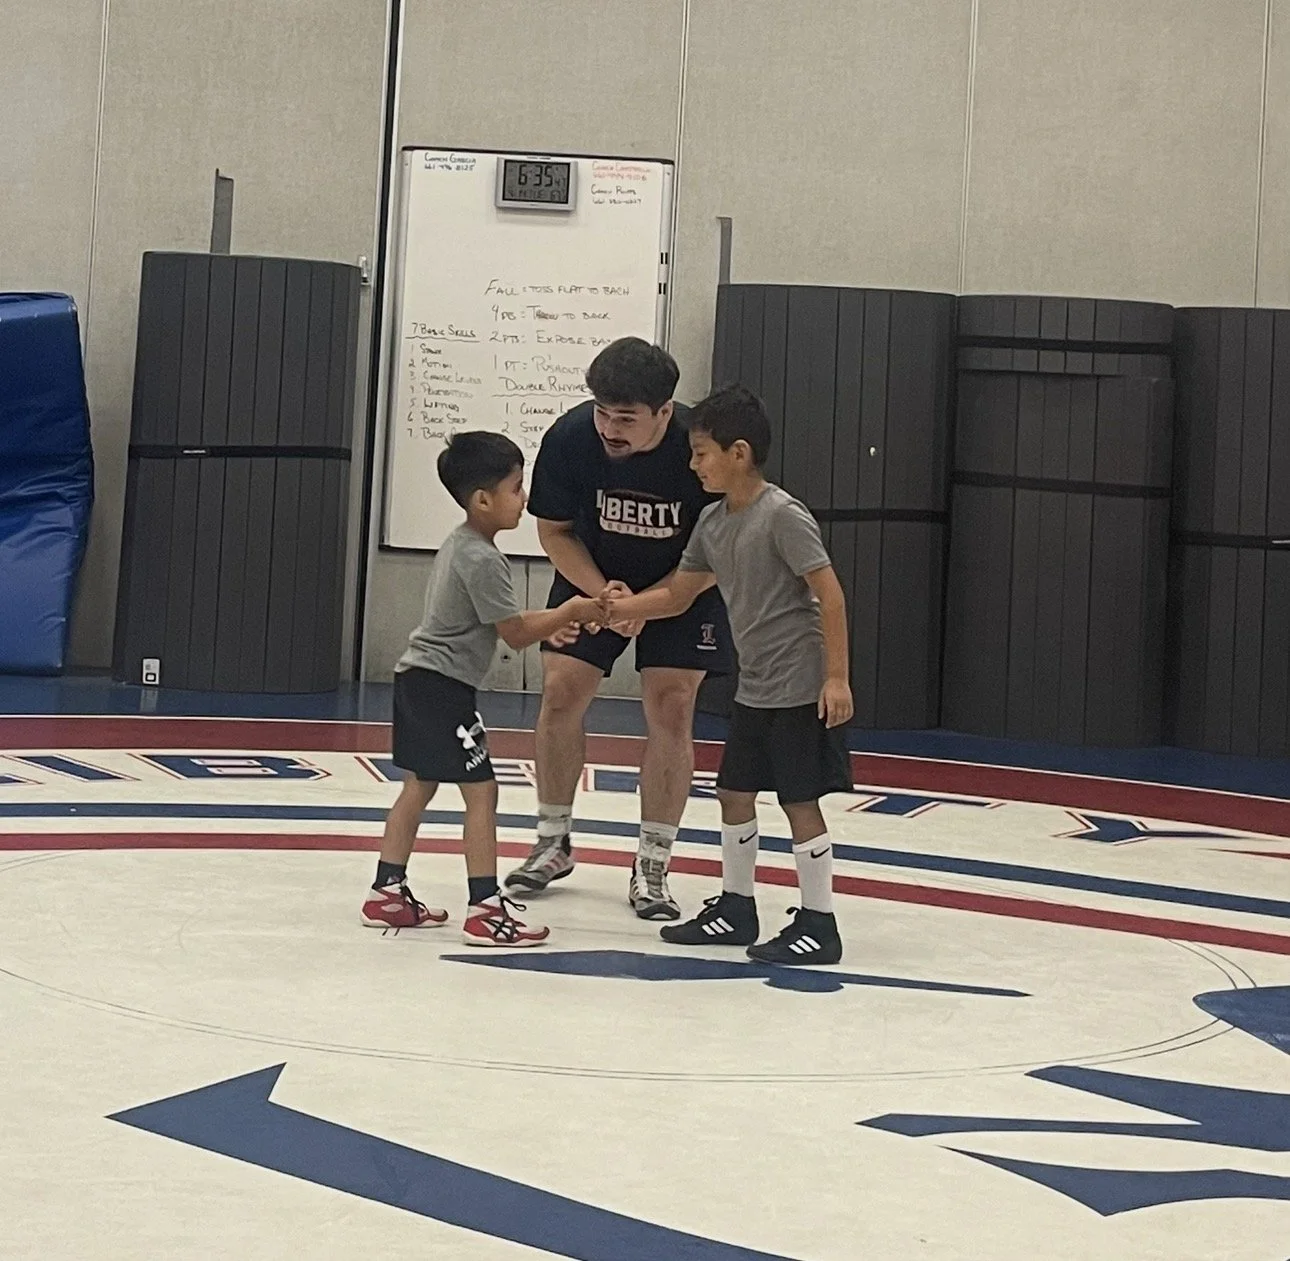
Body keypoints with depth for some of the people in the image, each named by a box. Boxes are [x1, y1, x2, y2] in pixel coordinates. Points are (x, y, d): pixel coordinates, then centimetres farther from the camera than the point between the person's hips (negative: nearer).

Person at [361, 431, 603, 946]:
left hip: (417, 677, 10)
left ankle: (387, 893, 20)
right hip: (444, 685, -10)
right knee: (481, 791, -6)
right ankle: (484, 909, -6)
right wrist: (569, 612, -3)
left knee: (418, 786, 15)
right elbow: (514, 633, -14)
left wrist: (548, 623, 14)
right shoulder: (483, 560, -18)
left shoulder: (458, 544, 13)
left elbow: (497, 618, 22)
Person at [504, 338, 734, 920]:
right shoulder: (570, 437, -26)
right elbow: (554, 531, -10)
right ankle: (554, 842, 15)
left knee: (670, 707, -11)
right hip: (593, 575, 2)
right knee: (561, 690, -5)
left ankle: (652, 867, 1)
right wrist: (602, 593, -24)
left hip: (685, 584, -2)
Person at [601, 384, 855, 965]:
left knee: (800, 802, -3)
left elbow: (830, 595, -18)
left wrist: (837, 678, -20)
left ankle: (818, 925, 6)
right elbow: (678, 594, 16)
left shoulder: (783, 516, -18)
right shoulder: (713, 523, 7)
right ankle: (735, 908, 27)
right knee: (734, 793, 14)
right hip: (754, 688, 9)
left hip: (800, 688, -9)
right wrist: (615, 608, 4)